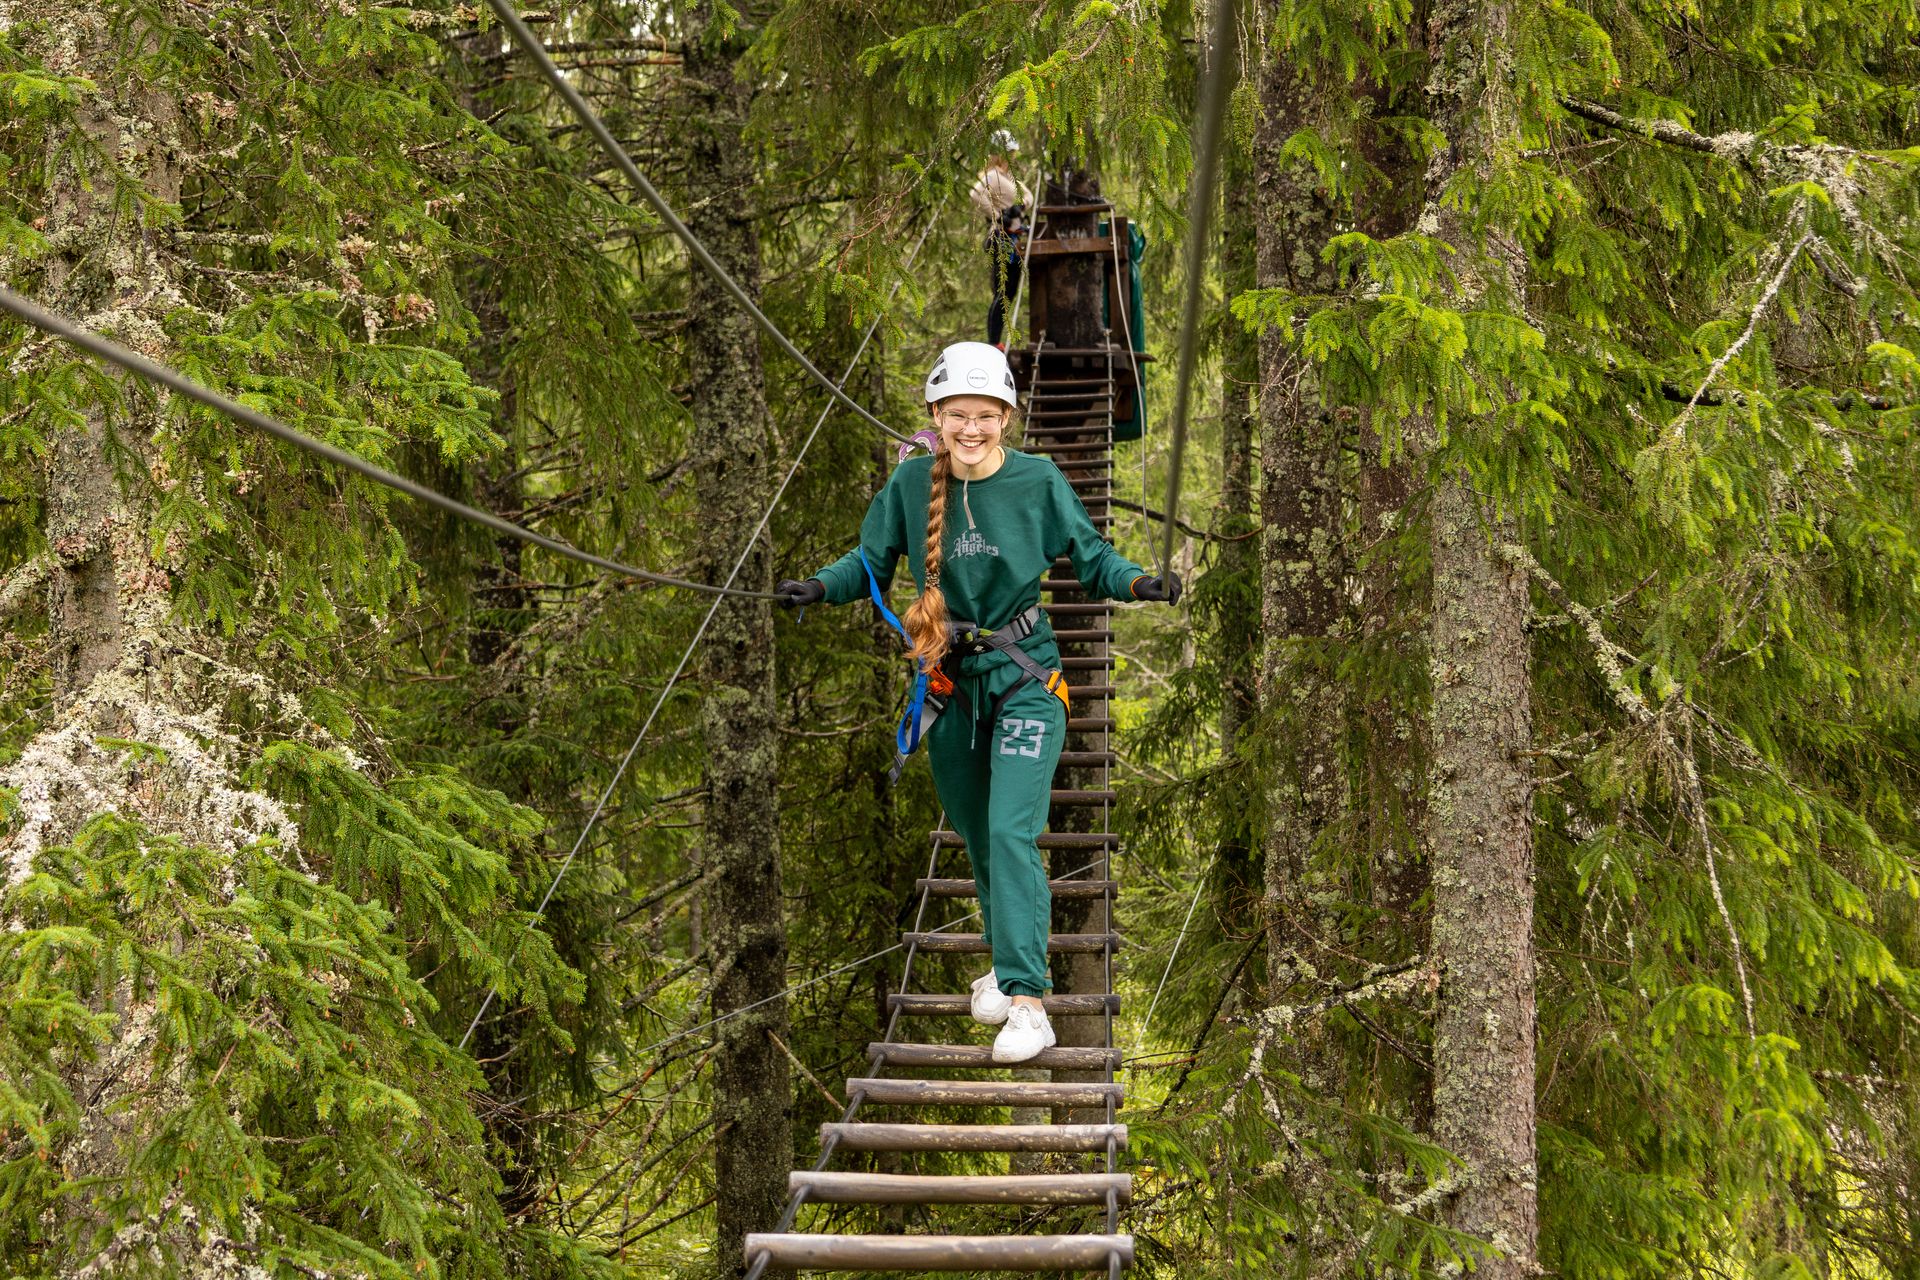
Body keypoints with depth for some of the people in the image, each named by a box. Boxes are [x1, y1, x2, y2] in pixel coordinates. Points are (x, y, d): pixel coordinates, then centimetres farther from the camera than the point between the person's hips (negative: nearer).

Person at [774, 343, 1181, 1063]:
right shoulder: (910, 483, -2)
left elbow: (1091, 558, 1)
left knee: (1011, 833, -15)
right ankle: (1006, 962, 35)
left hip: (1025, 678, -3)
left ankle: (1027, 1001, -18)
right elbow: (871, 562, 5)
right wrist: (819, 586, -13)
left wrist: (1138, 583, -19)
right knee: (975, 836, 14)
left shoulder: (1038, 482, -7)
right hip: (949, 680, 3)